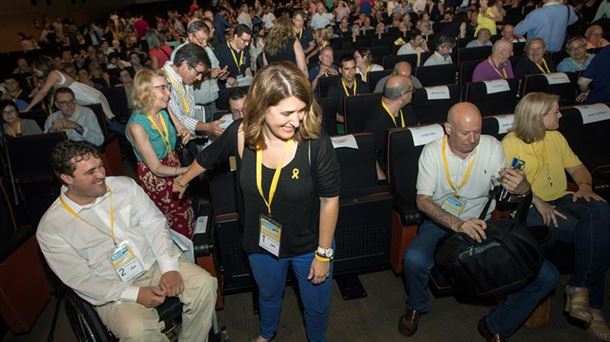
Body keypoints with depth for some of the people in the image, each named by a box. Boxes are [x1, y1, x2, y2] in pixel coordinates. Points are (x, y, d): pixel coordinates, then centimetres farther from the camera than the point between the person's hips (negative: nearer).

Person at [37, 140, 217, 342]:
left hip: (156, 264, 3)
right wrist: (135, 294, -18)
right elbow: (81, 280, -10)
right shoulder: (50, 228, -9)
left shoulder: (125, 186, 0)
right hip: (115, 291, -3)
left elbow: (155, 225, -2)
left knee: (204, 283, -20)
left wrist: (169, 268, -16)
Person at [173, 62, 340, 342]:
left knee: (317, 306, 24)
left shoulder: (316, 143, -30)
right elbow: (208, 157, 1)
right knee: (269, 296, 32)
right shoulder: (240, 134, -22)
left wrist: (324, 254, -10)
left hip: (309, 245, -2)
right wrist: (183, 180, 19)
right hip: (261, 244, 3)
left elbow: (330, 200, -18)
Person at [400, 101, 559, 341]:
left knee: (547, 276, -11)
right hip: (441, 222, -2)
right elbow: (423, 200, -16)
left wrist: (521, 188, -32)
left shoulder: (491, 146, -5)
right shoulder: (432, 151, -11)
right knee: (414, 259, -33)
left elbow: (505, 187, -5)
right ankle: (416, 307, 4)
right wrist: (457, 224, -33)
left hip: (481, 223, 3)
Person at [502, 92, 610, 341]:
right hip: (530, 208, -6)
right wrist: (539, 203, -24)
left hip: (562, 199, 6)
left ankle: (580, 288, -19)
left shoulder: (555, 137, 17)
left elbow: (577, 167, 20)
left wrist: (585, 186, -1)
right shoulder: (511, 143, -5)